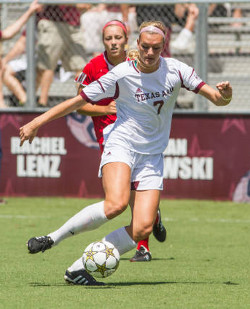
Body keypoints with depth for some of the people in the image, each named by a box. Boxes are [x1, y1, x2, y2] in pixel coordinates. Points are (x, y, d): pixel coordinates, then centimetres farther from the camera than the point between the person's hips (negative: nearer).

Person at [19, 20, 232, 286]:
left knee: (143, 228, -13)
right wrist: (36, 123, -5)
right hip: (121, 146, -4)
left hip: (152, 157, 4)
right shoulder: (120, 75, -10)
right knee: (116, 204, -33)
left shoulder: (176, 70, -3)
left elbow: (217, 99, -1)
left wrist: (224, 95, -26)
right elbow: (78, 101, -4)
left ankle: (78, 269, -4)